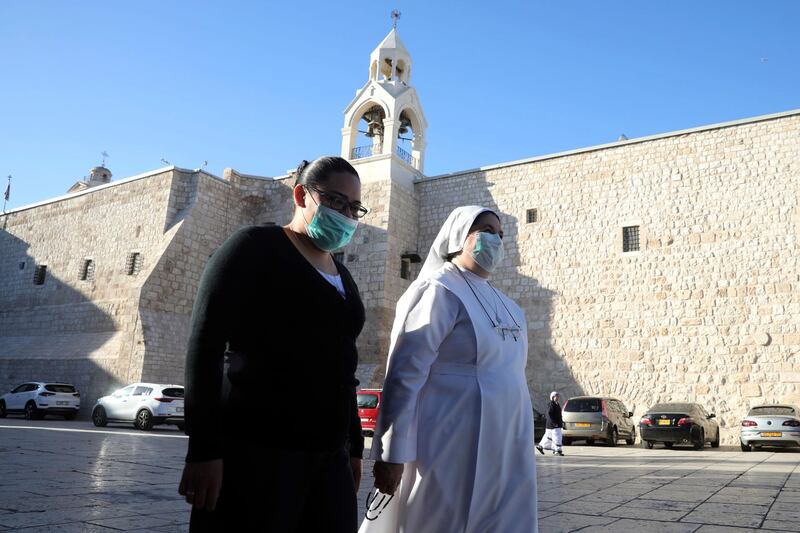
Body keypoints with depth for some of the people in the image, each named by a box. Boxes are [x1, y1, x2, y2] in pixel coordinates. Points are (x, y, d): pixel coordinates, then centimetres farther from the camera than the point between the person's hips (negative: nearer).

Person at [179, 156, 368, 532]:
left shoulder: (342, 277, 18)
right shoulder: (255, 247, -3)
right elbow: (205, 344, -11)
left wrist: (354, 445, 17)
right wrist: (203, 450, -16)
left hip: (328, 456, 7)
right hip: (256, 450, -6)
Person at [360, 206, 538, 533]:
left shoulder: (500, 301, 14)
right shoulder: (439, 292, -11)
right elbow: (404, 373, -17)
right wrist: (391, 454, -20)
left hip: (503, 452, 8)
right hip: (453, 451, -8)